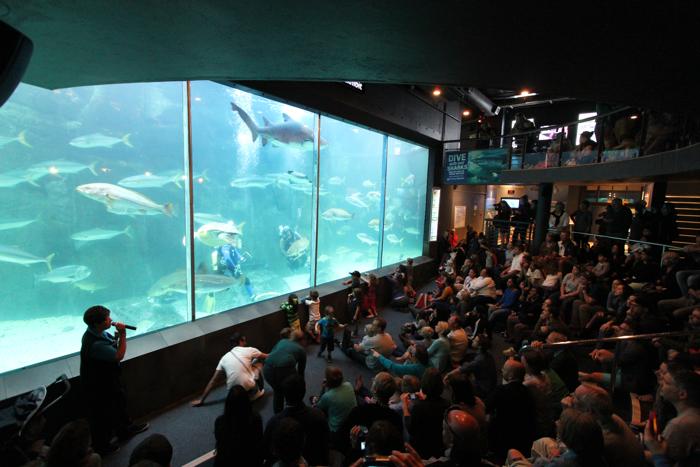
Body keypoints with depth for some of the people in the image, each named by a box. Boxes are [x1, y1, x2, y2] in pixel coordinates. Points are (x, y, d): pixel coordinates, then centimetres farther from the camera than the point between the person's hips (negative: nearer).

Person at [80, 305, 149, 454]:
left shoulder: (97, 332, -10)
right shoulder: (95, 344, -39)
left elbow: (111, 346, 5)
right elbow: (119, 355, -34)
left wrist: (117, 337, -12)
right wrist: (123, 334, -31)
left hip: (110, 379, 9)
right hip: (99, 388, -9)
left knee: (120, 402, 28)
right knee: (104, 417, 15)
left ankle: (125, 429, 52)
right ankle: (101, 446, 41)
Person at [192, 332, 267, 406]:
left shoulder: (225, 357, 11)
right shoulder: (249, 350, -1)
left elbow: (213, 381, 13)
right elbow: (267, 357, 11)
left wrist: (201, 400, 21)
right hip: (250, 390, -5)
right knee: (257, 363, 19)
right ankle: (260, 390, 24)